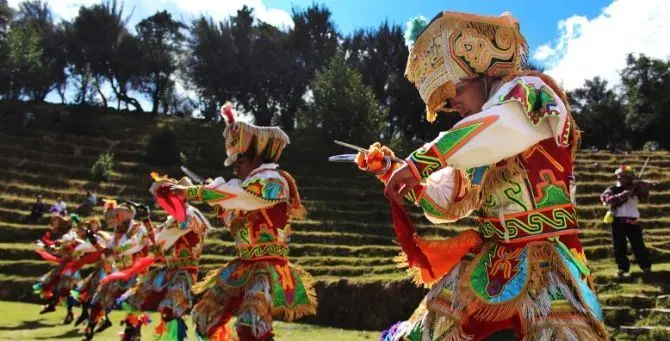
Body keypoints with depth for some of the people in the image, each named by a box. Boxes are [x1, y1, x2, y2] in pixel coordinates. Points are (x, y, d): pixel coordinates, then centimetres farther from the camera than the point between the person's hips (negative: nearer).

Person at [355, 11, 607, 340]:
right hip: (487, 258, 7)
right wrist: (391, 170, 8)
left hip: (544, 258, -6)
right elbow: (444, 203, 19)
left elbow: (506, 124, -30)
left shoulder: (532, 90, -6)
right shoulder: (474, 147, 14)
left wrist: (419, 162, -28)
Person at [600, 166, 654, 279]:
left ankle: (646, 266, 25)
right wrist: (623, 195, -24)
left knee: (639, 246, 7)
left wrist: (642, 186, -20)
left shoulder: (634, 189, 11)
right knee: (620, 248, 1)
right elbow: (607, 199, -15)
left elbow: (645, 196, -2)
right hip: (618, 222, -2)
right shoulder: (612, 189, 2)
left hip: (633, 222, 2)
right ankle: (622, 269, 9)